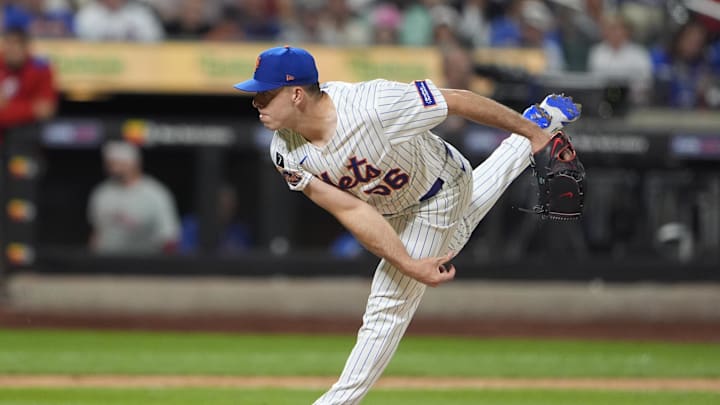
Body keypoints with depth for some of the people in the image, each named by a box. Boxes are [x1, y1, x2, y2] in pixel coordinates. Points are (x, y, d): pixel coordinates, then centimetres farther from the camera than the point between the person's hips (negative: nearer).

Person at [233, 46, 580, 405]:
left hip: (435, 200, -6)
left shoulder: (374, 105, -42)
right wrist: (409, 266, -31)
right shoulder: (287, 153, -25)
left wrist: (529, 131, -18)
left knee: (388, 305, -7)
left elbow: (457, 100, -30)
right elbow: (351, 210, -24)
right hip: (390, 207, 6)